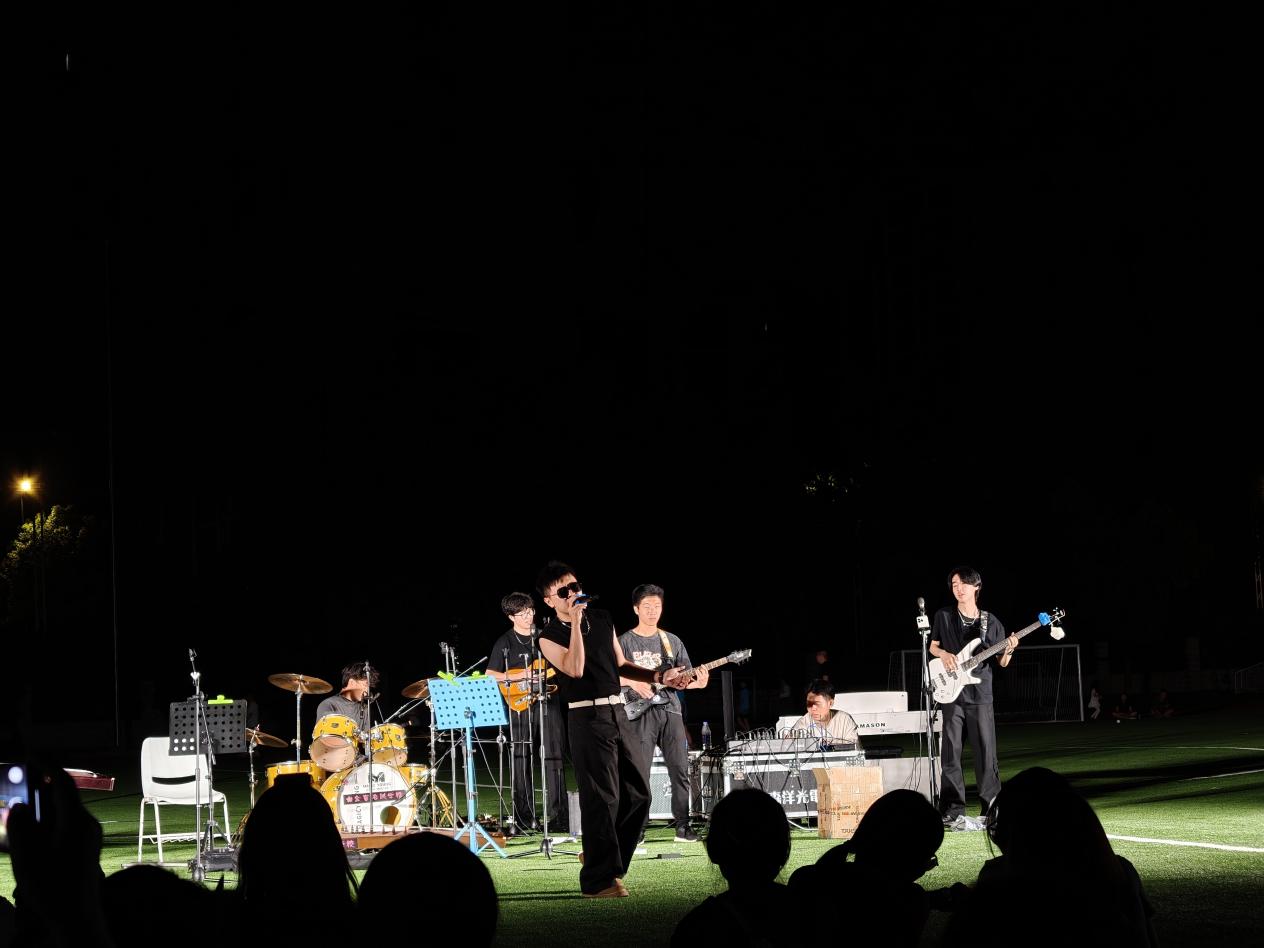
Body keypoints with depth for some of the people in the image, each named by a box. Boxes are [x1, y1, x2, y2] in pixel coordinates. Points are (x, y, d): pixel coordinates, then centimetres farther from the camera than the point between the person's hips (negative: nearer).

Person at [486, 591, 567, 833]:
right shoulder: (505, 643, 3)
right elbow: (490, 676, -1)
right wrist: (517, 677, -13)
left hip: (548, 702, 2)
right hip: (520, 706, -2)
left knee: (553, 758, -2)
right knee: (522, 761, -2)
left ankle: (557, 813, 3)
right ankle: (525, 817, 3)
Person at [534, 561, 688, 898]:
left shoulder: (602, 620, 14)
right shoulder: (550, 636, -3)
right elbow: (575, 668, -20)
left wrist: (658, 676, 11)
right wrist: (576, 622, -19)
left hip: (618, 712, 7)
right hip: (587, 717, -7)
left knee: (638, 794, 9)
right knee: (602, 798, -9)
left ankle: (600, 856, 23)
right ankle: (600, 879, -3)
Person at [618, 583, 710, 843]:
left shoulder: (672, 642, 14)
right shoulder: (625, 642, 4)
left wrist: (698, 682, -8)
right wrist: (633, 683, -16)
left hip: (670, 709, 3)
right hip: (639, 712, -3)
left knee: (680, 770, -1)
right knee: (640, 773, -6)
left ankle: (682, 824, 6)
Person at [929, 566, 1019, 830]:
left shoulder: (990, 622, 5)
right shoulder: (943, 616, 4)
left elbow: (1001, 662, 9)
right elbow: (933, 646, 16)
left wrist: (1008, 650, -12)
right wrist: (943, 654, -6)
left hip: (980, 692, 0)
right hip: (951, 691, 0)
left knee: (986, 752, 0)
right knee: (951, 752, -2)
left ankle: (991, 809, 8)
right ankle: (953, 811, 1)